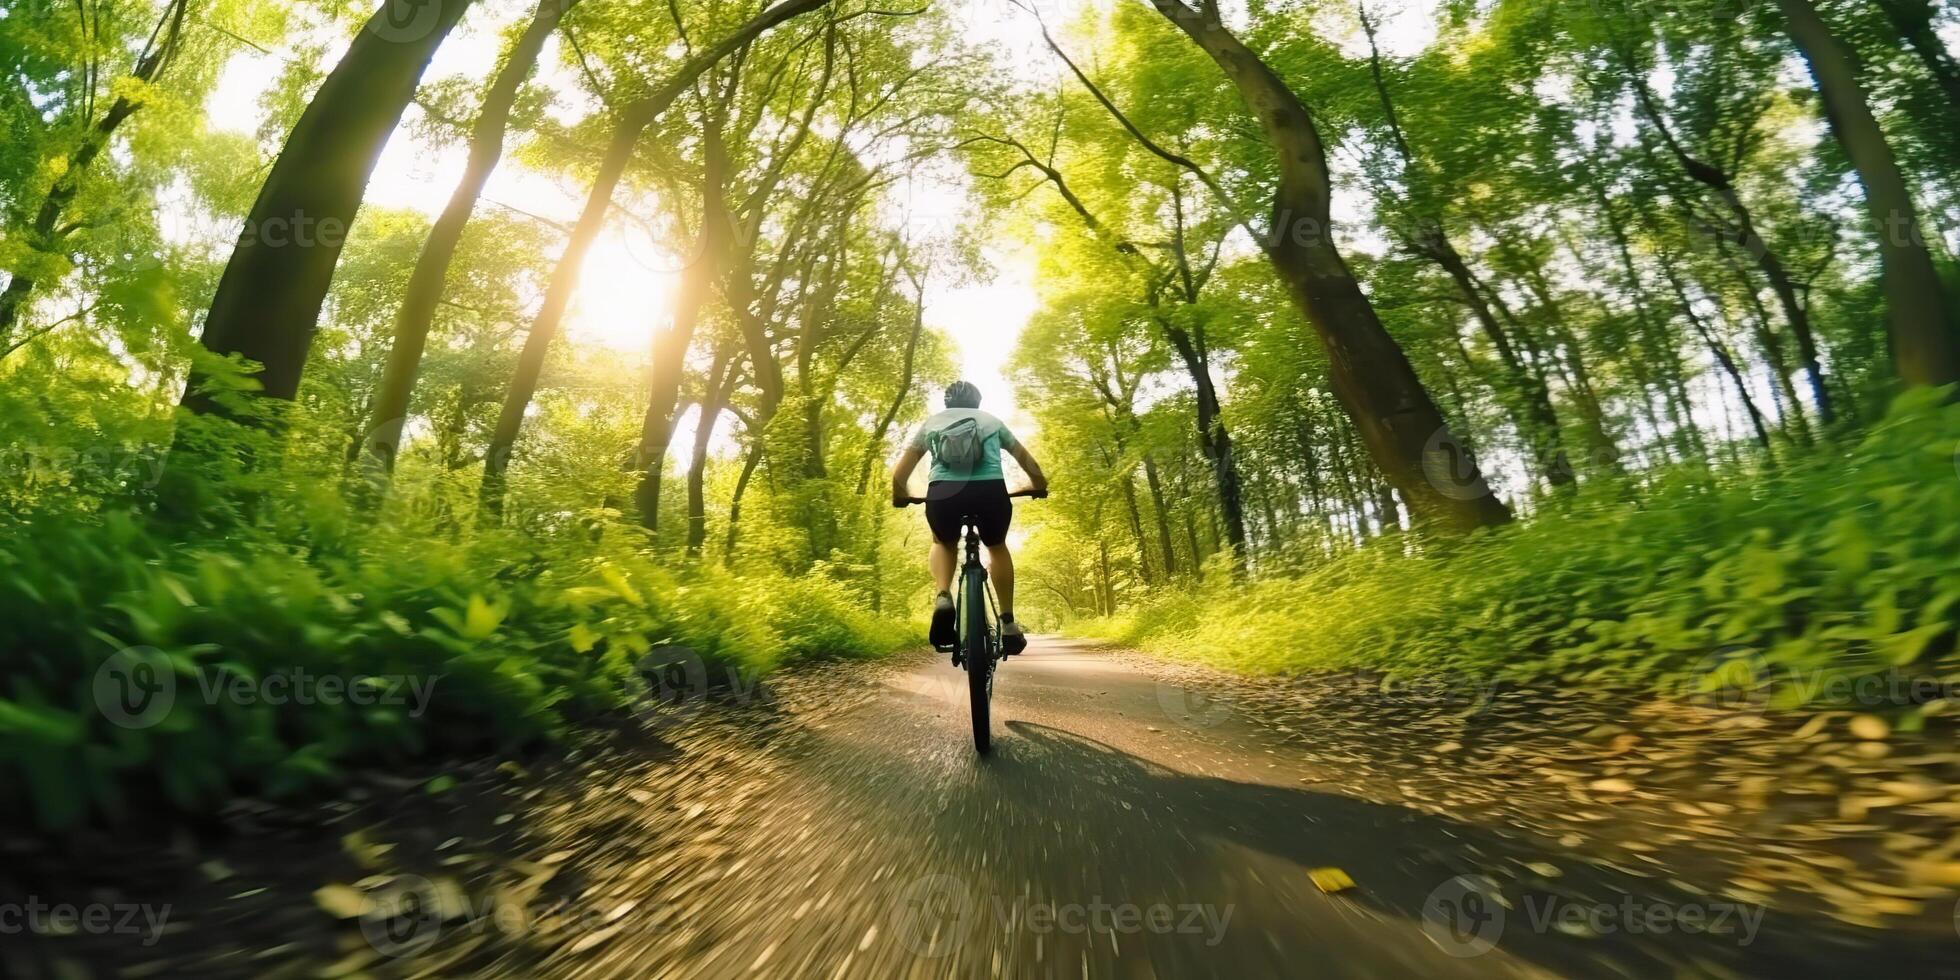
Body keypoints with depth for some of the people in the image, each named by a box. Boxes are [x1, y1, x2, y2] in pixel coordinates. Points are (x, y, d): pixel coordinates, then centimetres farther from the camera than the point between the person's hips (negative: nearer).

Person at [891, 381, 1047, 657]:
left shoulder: (931, 423, 28)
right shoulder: (991, 420, 29)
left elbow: (899, 474, 22)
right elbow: (1030, 464, 34)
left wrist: (900, 496, 42)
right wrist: (1038, 486, 53)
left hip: (943, 492, 0)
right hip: (991, 490, 0)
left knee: (943, 543, 32)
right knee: (997, 547, 30)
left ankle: (943, 598, 5)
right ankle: (1008, 623, 23)